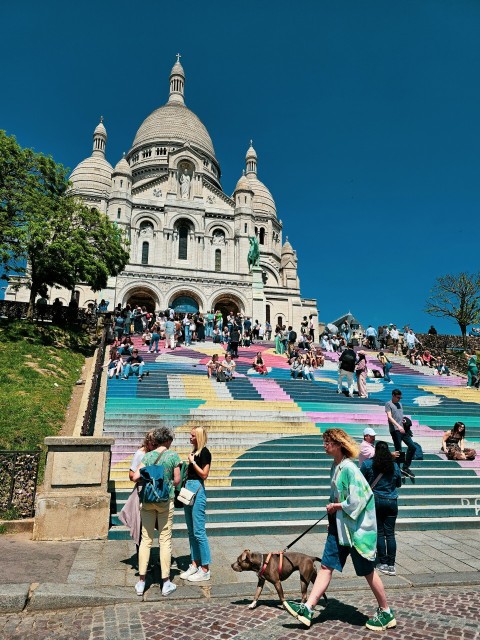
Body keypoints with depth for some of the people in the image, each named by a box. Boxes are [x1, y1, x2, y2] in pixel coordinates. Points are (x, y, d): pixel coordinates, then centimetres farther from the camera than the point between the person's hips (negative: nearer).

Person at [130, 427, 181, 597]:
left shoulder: (148, 455, 1)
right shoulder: (173, 455, -6)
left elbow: (135, 477, -6)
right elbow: (177, 480, -4)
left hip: (148, 500, 3)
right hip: (165, 500, -2)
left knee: (146, 539, 11)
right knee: (165, 540, 7)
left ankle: (141, 582, 18)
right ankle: (166, 583, 14)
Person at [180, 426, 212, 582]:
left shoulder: (204, 452, -10)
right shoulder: (194, 451, 15)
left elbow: (204, 475, -14)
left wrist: (192, 462, -14)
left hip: (198, 490, -9)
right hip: (189, 489, 9)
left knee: (199, 531, -3)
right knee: (191, 531, 14)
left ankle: (205, 570, 6)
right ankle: (195, 564, 25)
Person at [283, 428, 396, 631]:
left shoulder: (349, 468, -22)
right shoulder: (335, 466, 6)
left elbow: (357, 500, -25)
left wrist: (336, 506, -13)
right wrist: (333, 509, 8)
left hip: (356, 527, -8)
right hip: (339, 526, 9)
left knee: (367, 571, 8)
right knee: (326, 566, 8)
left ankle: (386, 613, 28)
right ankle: (307, 609, 12)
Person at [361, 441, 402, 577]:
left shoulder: (367, 464, -7)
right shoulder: (394, 466, 1)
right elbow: (399, 484, 14)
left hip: (375, 500, -2)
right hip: (391, 502, 2)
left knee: (379, 532, 6)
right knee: (390, 533, 6)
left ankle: (383, 563, 10)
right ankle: (391, 565, 7)